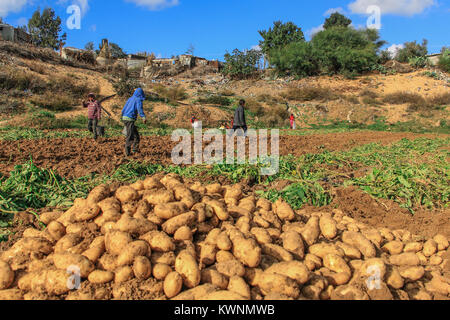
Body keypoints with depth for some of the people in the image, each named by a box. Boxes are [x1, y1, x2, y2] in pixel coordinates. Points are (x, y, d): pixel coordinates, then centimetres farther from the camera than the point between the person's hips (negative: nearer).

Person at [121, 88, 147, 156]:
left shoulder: (130, 99, 18)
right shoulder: (138, 100, -4)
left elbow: (124, 109, 21)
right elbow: (139, 108, -24)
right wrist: (143, 117, -35)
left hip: (124, 117, 8)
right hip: (130, 119, -8)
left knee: (136, 135, 16)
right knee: (130, 136, -5)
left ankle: (135, 149, 17)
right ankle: (127, 152, -5)